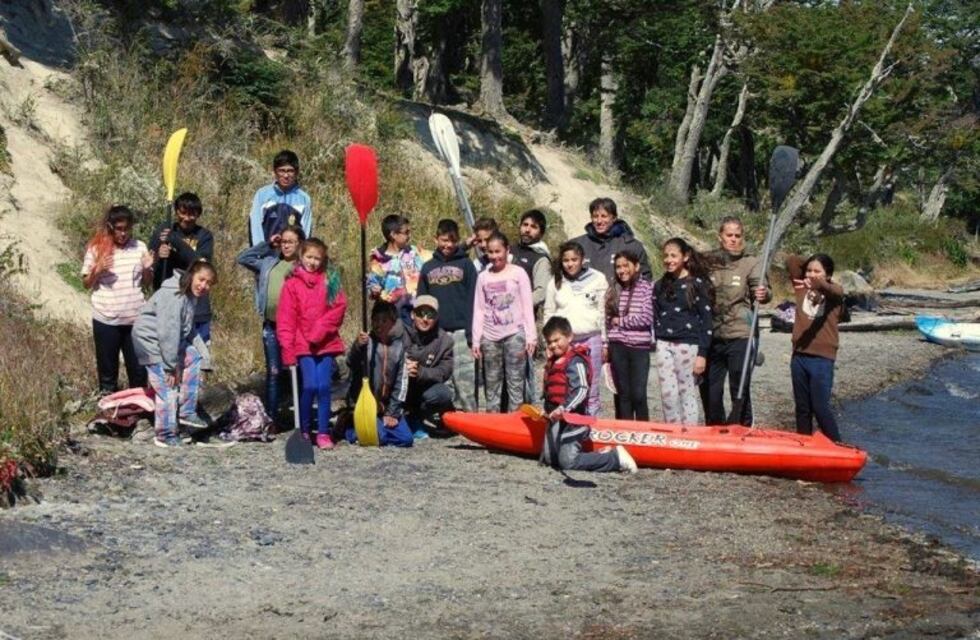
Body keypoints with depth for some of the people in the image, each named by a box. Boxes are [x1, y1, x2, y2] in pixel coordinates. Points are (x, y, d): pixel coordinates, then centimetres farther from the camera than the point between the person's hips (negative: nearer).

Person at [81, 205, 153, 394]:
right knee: (107, 369, 9)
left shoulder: (139, 247, 2)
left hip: (135, 318, 1)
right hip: (106, 320, -1)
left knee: (139, 369, 7)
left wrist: (147, 268, -10)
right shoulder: (97, 248, -3)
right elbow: (86, 284, 2)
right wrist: (97, 270, -16)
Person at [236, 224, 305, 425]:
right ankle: (270, 418, 15)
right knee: (273, 373, 9)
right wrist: (266, 245, 11)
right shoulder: (269, 263, 12)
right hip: (271, 326, 4)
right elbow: (243, 258, 15)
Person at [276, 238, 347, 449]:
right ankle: (304, 431, 7)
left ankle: (323, 433, 4)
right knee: (309, 386, -10)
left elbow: (339, 307, -1)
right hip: (303, 345, -1)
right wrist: (287, 348, -10)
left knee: (324, 387, -5)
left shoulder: (330, 280, 7)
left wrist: (319, 331, -11)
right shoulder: (292, 283, 2)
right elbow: (285, 319, -2)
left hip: (326, 343, 1)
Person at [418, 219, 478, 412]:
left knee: (464, 379, -6)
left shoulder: (465, 264, 3)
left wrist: (472, 333, -9)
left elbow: (473, 300, -1)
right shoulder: (428, 267, 12)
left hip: (461, 331, -3)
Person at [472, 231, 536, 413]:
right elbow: (479, 310, 10)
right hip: (490, 336, 3)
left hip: (514, 334, -3)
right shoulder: (483, 277, 10)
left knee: (515, 382, -4)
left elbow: (527, 307, 0)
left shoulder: (518, 273, 2)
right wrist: (476, 340, 4)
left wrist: (530, 337, -6)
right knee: (492, 383, 5)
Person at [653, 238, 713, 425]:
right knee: (668, 394, 3)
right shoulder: (660, 286, 13)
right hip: (664, 345, 5)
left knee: (688, 393, -2)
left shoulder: (697, 284, -2)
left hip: (688, 345, -5)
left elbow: (706, 321, -4)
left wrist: (702, 354, -10)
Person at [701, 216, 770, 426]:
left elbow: (760, 288, -15)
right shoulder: (708, 262, 10)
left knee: (740, 393, 0)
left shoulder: (751, 263, 1)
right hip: (711, 337, 3)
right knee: (709, 393, 8)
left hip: (739, 337, -3)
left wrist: (764, 294, -38)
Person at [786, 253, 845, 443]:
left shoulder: (835, 291, -2)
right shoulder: (802, 288, 10)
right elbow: (790, 261, 8)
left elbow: (833, 290, -28)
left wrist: (821, 285, -49)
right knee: (802, 407, 10)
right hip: (799, 356, 5)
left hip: (822, 359, -5)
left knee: (820, 407, -6)